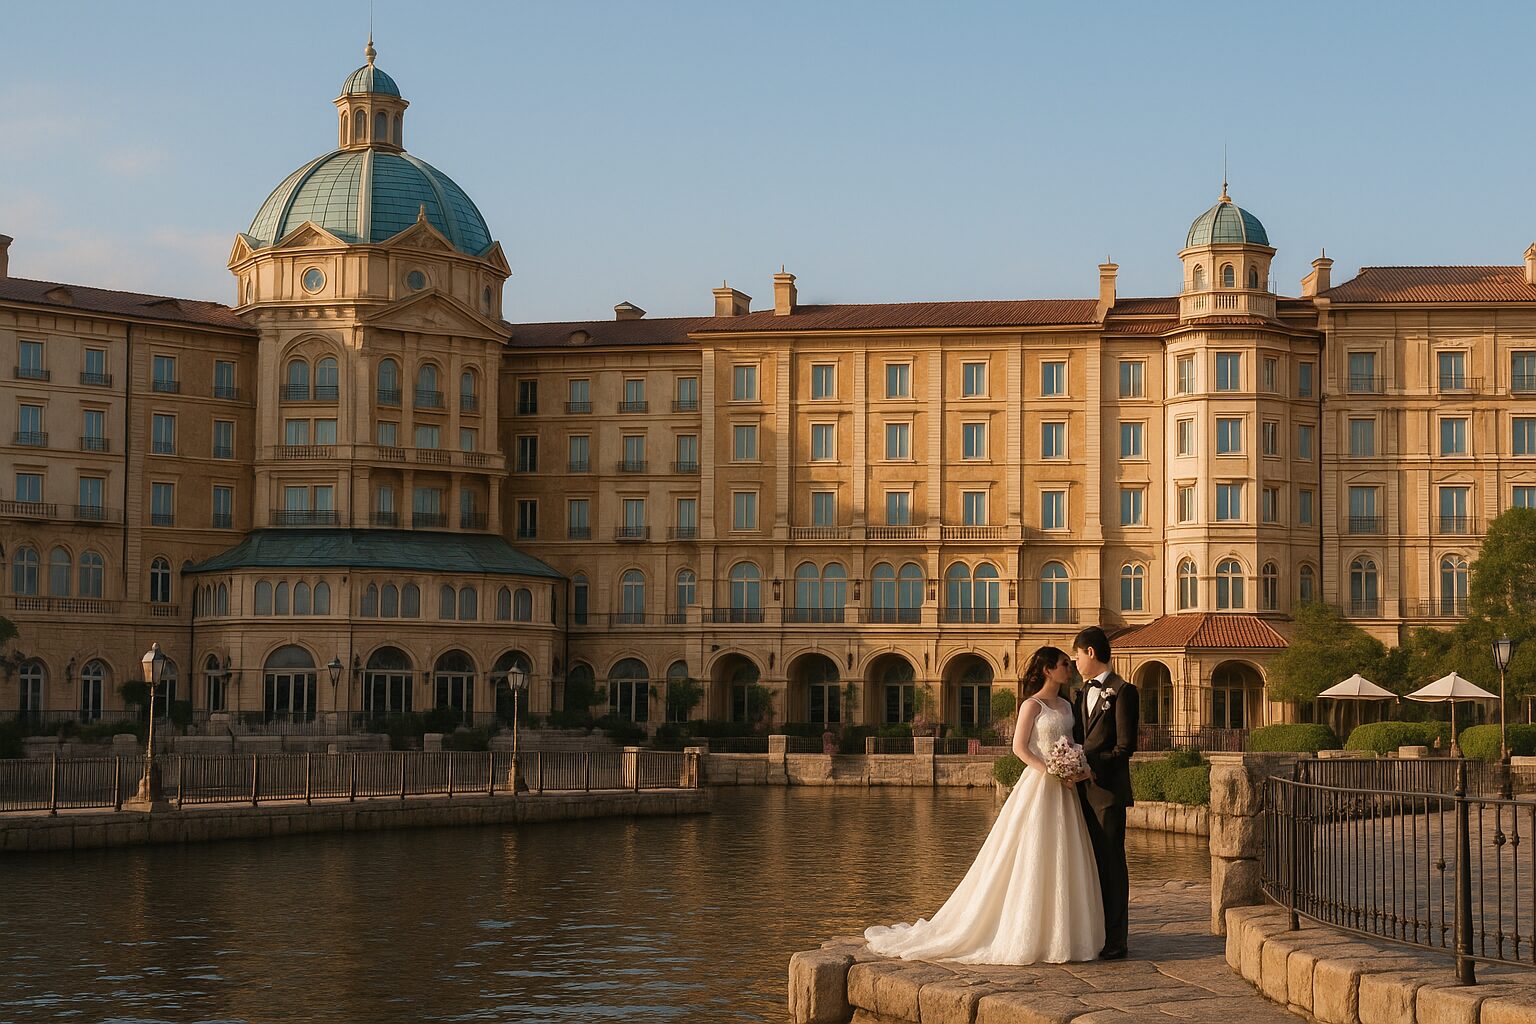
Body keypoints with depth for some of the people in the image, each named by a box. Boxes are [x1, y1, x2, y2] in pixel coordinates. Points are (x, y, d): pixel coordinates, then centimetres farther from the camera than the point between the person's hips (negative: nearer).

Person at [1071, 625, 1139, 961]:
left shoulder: (1122, 692, -8)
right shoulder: (1083, 693, 18)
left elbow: (1125, 746, -12)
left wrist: (1092, 767, -18)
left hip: (1107, 790, -8)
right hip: (1084, 791, 8)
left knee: (1111, 864, -3)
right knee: (1091, 864, 10)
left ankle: (1115, 942, 1)